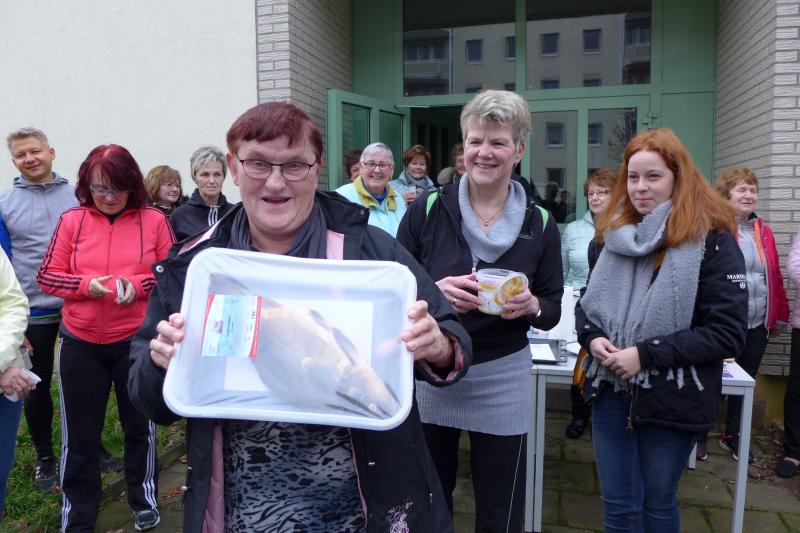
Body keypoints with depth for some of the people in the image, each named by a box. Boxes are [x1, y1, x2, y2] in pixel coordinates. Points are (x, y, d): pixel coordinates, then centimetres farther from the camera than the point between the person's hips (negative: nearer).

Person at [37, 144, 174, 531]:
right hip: (80, 343, 1)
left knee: (140, 425, 16)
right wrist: (87, 284, -16)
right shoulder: (72, 221, 0)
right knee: (79, 434, 12)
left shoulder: (154, 220, -3)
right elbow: (47, 277, 2)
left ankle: (144, 501, 38)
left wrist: (138, 285, -19)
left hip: (137, 341, -1)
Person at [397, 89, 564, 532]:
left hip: (502, 379, 1)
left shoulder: (540, 224, -2)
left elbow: (552, 310, 4)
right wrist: (435, 292, -21)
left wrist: (530, 307, -18)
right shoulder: (426, 211, -6)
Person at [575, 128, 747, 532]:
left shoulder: (712, 241, -10)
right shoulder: (610, 236, 5)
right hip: (611, 391, 4)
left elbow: (728, 332, -14)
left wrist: (645, 355, -20)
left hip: (672, 400, -3)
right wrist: (592, 338, -7)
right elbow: (587, 303, 15)